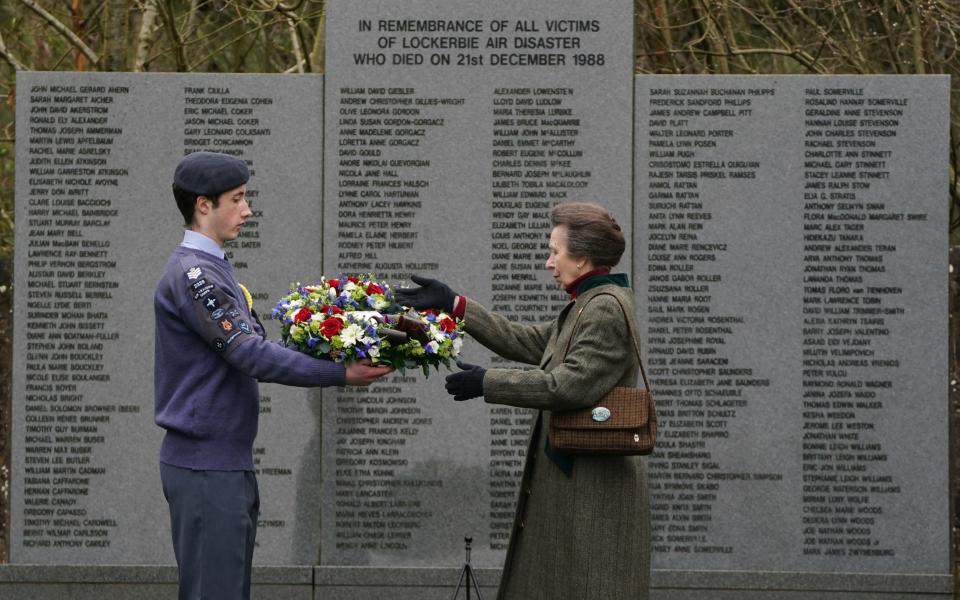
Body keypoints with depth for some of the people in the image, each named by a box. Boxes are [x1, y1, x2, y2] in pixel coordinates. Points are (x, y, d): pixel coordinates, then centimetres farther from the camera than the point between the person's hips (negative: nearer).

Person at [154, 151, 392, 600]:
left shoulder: (210, 269, 16)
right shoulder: (192, 274, -17)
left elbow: (247, 348, 16)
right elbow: (253, 356, -23)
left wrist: (332, 357, 5)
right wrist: (341, 375, -21)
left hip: (227, 462, 10)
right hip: (204, 465, -10)